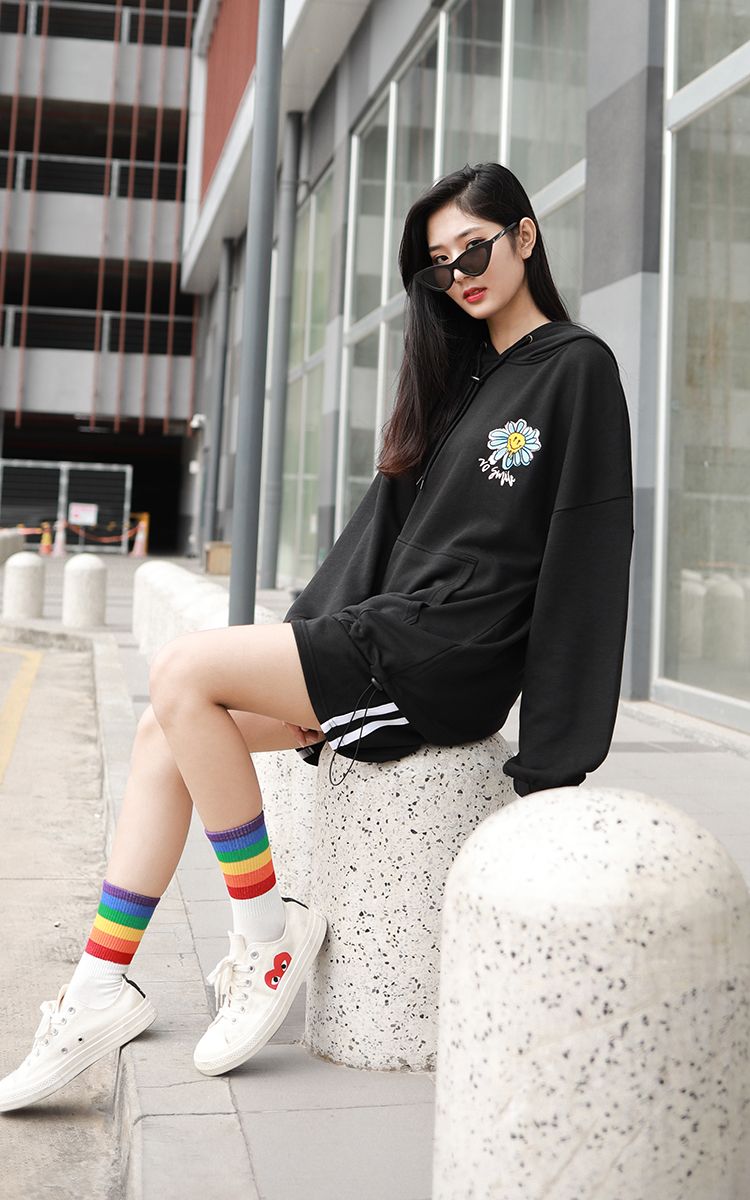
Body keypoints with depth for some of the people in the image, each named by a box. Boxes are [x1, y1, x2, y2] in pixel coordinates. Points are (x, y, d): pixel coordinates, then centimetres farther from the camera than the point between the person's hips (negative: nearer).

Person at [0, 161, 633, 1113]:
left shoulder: (575, 370, -5)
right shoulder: (458, 372, 19)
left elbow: (584, 560, -11)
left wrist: (555, 764, -13)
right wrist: (304, 653, 9)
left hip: (448, 663, -8)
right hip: (387, 635, 8)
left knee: (185, 673, -18)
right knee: (168, 732, -1)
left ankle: (269, 936, -5)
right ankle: (102, 991, 3)